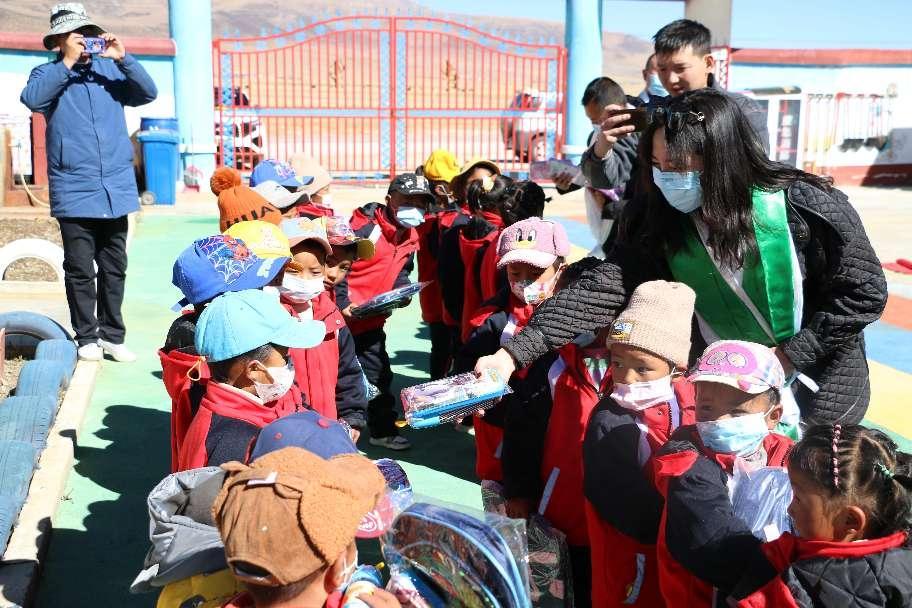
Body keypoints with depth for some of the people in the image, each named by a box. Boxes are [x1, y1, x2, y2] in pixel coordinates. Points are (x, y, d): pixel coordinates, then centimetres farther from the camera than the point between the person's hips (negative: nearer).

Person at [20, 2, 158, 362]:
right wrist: (68, 62, -14)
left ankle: (112, 335, 17)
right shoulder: (48, 73, 5)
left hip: (116, 189, 2)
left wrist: (122, 58, -11)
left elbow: (148, 93, 0)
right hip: (74, 192, -2)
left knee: (114, 268, 8)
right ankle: (86, 337, 12)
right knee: (80, 270, 1)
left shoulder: (110, 69, 10)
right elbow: (31, 98, -15)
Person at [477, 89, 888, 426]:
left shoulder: (806, 205, -22)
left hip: (820, 392, -2)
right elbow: (603, 289, -23)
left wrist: (786, 356, -21)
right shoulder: (660, 222, -14)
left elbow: (864, 292, -15)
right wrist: (514, 353, -33)